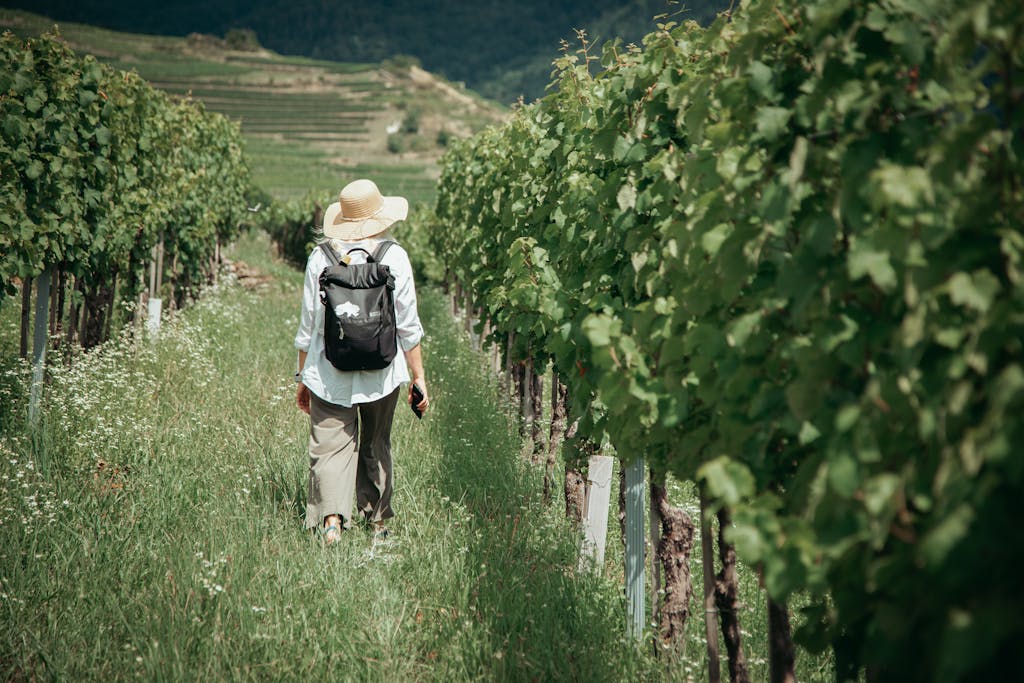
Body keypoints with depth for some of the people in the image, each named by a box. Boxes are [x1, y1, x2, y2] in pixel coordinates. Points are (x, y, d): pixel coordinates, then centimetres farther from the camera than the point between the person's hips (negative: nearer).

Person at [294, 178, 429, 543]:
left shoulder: (320, 257, -3)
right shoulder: (394, 257, -4)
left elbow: (308, 325, 2)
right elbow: (408, 326, -1)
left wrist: (302, 377, 13)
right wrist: (418, 376, 8)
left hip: (328, 374, -1)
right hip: (381, 374, 1)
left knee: (330, 447, -1)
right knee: (376, 447, 17)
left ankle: (331, 519, -19)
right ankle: (377, 520, 27)